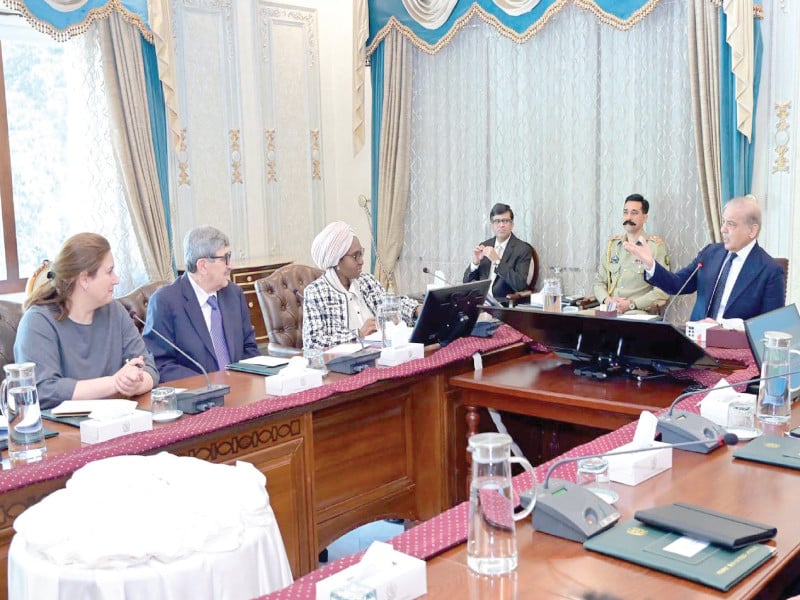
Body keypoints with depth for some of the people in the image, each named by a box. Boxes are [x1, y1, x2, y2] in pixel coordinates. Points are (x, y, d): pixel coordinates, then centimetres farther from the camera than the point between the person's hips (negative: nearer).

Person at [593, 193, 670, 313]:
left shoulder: (656, 245, 0)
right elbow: (599, 282, 16)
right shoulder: (612, 244, 16)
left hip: (640, 311, -4)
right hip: (610, 309, 5)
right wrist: (607, 300, -5)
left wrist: (631, 304, -15)